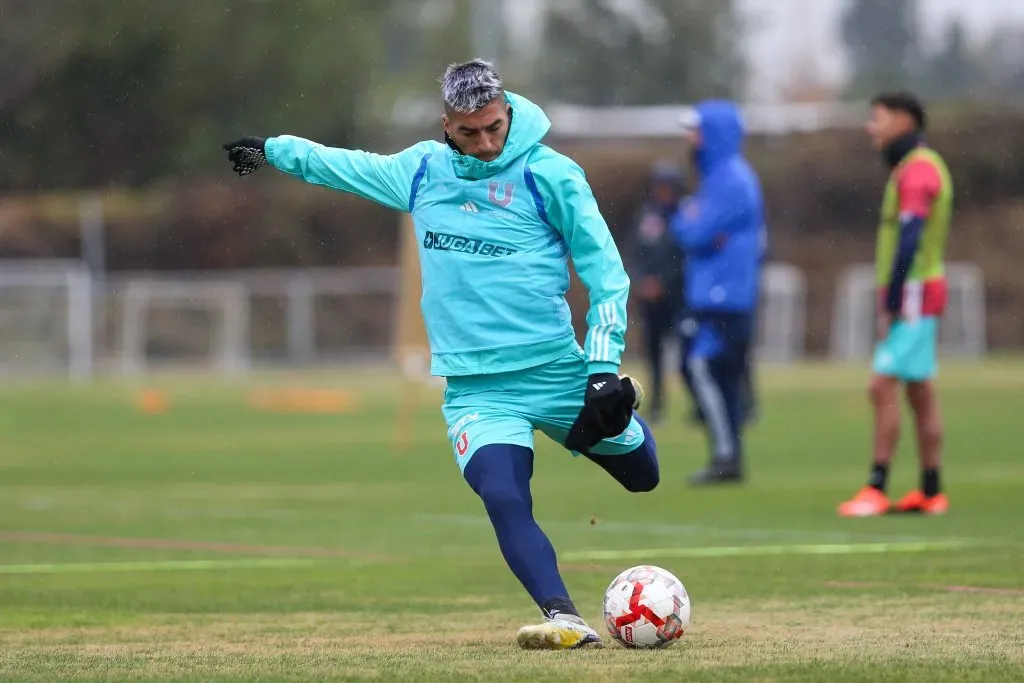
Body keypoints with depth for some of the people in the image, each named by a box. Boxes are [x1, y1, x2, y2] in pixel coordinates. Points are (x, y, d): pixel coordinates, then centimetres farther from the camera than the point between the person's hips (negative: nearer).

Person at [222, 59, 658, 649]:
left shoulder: (550, 174, -7)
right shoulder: (421, 169, 5)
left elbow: (605, 272, -3)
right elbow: (350, 167, 26)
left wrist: (605, 367, -11)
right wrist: (273, 150, 36)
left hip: (558, 374, -1)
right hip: (476, 389, 1)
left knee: (644, 475, 13)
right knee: (503, 499, -24)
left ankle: (619, 403, 44)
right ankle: (565, 620, -33)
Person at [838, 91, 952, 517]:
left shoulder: (918, 170, -14)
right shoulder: (913, 167, 18)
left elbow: (909, 239, -22)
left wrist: (890, 306, -22)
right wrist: (890, 302, 15)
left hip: (913, 293, -10)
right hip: (913, 300, 10)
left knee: (883, 386, -12)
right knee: (920, 393, 10)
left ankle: (876, 490, -14)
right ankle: (930, 493, 11)